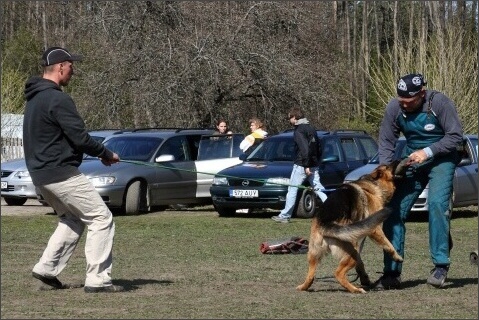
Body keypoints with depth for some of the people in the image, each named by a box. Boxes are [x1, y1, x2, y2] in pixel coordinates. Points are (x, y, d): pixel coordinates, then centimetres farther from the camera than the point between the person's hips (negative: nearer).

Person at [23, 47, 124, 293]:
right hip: (61, 173, -10)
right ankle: (97, 279, -7)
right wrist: (106, 155, -4)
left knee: (72, 219, 25)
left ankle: (46, 268, 18)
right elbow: (80, 138, -19)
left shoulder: (34, 99, 14)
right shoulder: (58, 99, -17)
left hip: (40, 174, 10)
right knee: (101, 218, -4)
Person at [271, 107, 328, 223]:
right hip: (314, 165, 8)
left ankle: (285, 216, 7)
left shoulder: (299, 131, -13)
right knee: (318, 188, 6)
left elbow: (305, 149, -23)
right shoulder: (311, 128, 14)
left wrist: (306, 166, -21)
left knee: (292, 189, 2)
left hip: (301, 165, -8)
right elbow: (319, 147, 17)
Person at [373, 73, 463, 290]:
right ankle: (392, 273, 1)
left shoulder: (439, 103, -21)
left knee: (437, 202, -27)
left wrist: (427, 152, -26)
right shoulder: (394, 108, -10)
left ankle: (441, 265, -18)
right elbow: (386, 142, -2)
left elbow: (455, 136, -17)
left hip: (441, 160, -4)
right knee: (394, 209, -5)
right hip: (412, 161, 4)